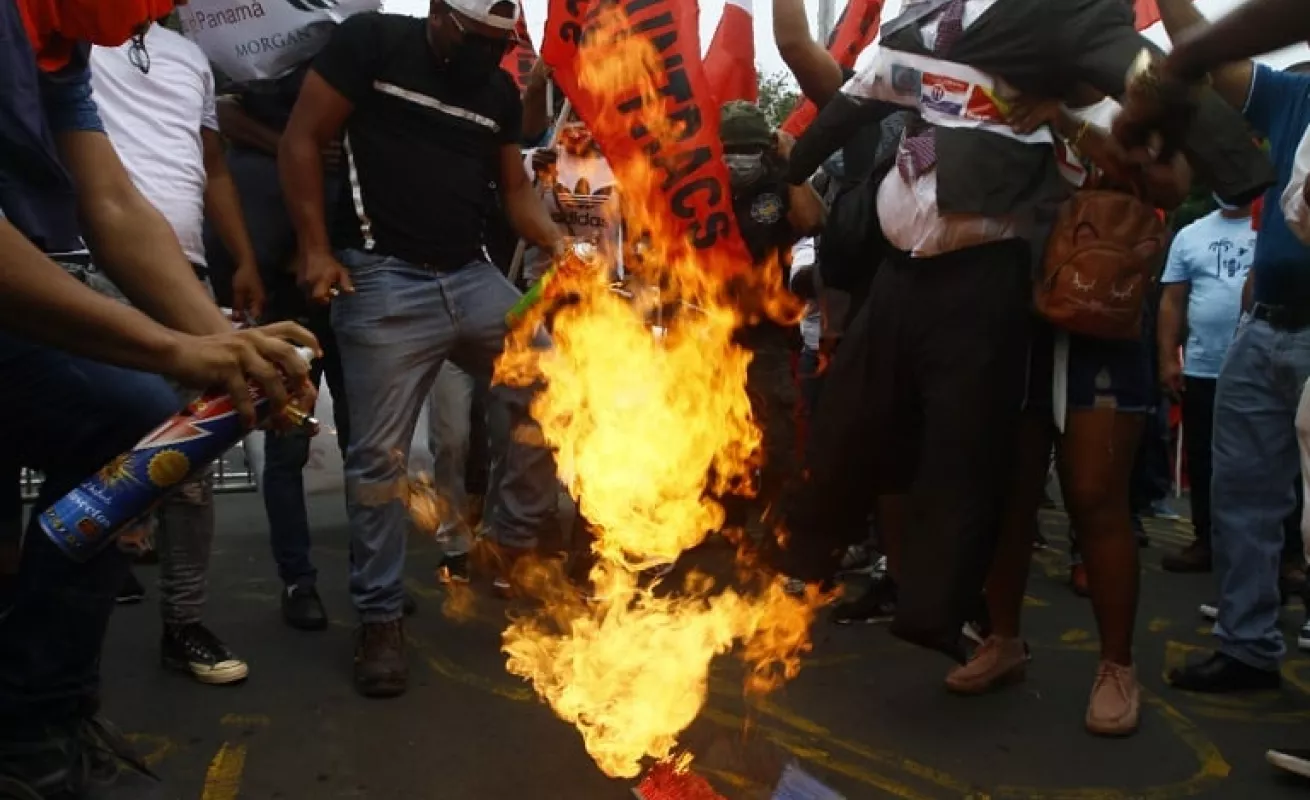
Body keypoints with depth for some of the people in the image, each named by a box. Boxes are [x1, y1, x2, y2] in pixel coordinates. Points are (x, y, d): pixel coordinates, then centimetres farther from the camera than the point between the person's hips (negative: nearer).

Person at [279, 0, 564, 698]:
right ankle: (380, 618, 11)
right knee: (379, 453, -3)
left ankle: (511, 544, 17)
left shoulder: (500, 90, 14)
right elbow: (301, 141, -3)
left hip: (472, 278, 6)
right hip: (383, 281, -5)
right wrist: (315, 249, -9)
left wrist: (558, 245, -3)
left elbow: (515, 188, 16)